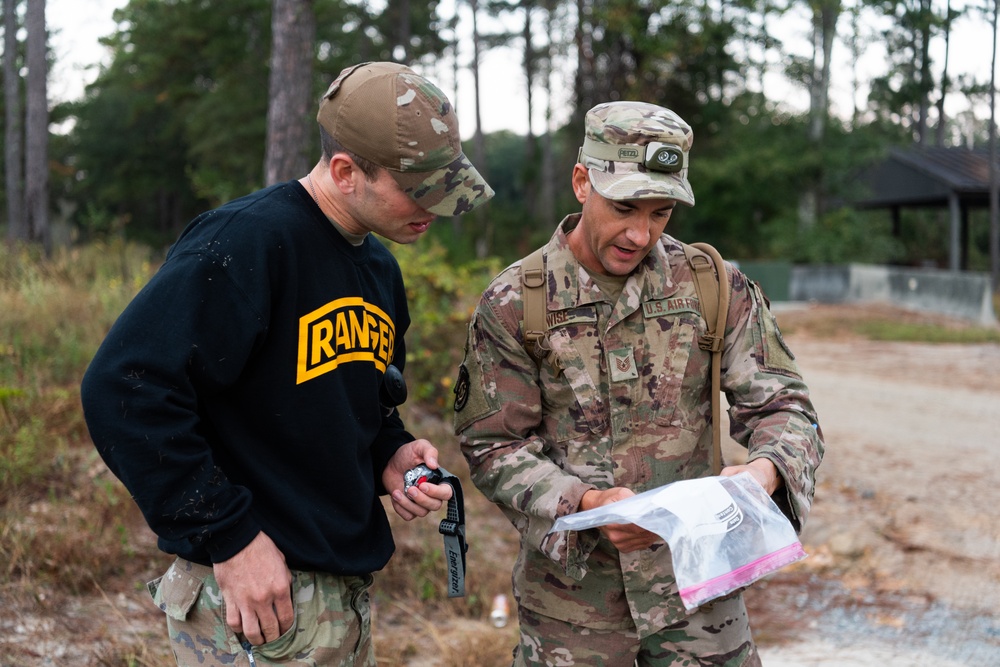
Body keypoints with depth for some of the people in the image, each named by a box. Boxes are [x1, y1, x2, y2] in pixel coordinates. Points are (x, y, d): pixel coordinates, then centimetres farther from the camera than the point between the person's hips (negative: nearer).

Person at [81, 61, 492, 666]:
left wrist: (391, 454, 1)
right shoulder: (246, 241, -18)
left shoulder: (379, 269, 10)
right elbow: (125, 390, -24)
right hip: (254, 598, -8)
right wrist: (228, 538, -22)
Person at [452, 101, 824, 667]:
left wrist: (766, 470, -23)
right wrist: (586, 504, -22)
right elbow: (494, 446, -6)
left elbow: (781, 404, 0)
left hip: (696, 586, 1)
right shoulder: (512, 305, -6)